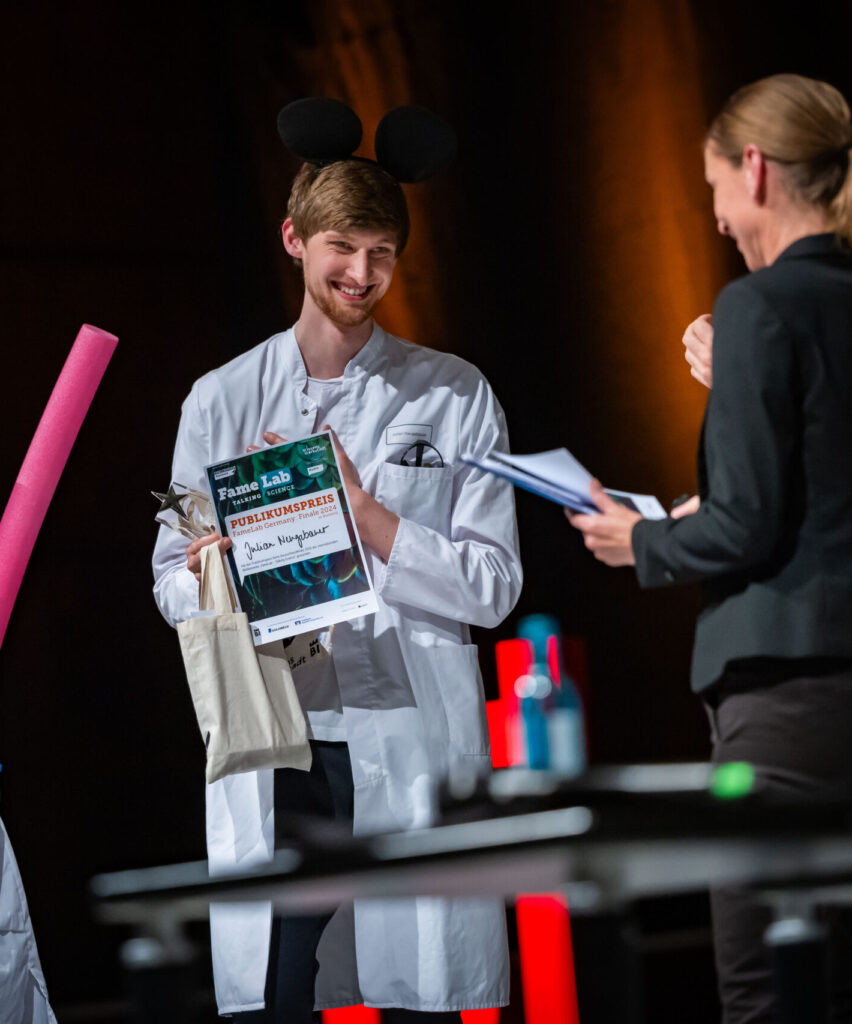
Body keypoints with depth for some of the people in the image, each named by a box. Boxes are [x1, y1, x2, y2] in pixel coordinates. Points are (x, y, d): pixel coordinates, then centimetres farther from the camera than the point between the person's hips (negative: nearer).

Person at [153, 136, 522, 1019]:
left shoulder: (455, 397, 9)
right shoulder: (221, 400, 13)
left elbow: (491, 588, 3)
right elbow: (172, 585, 14)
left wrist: (361, 510, -8)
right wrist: (209, 572, -9)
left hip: (412, 747, -1)